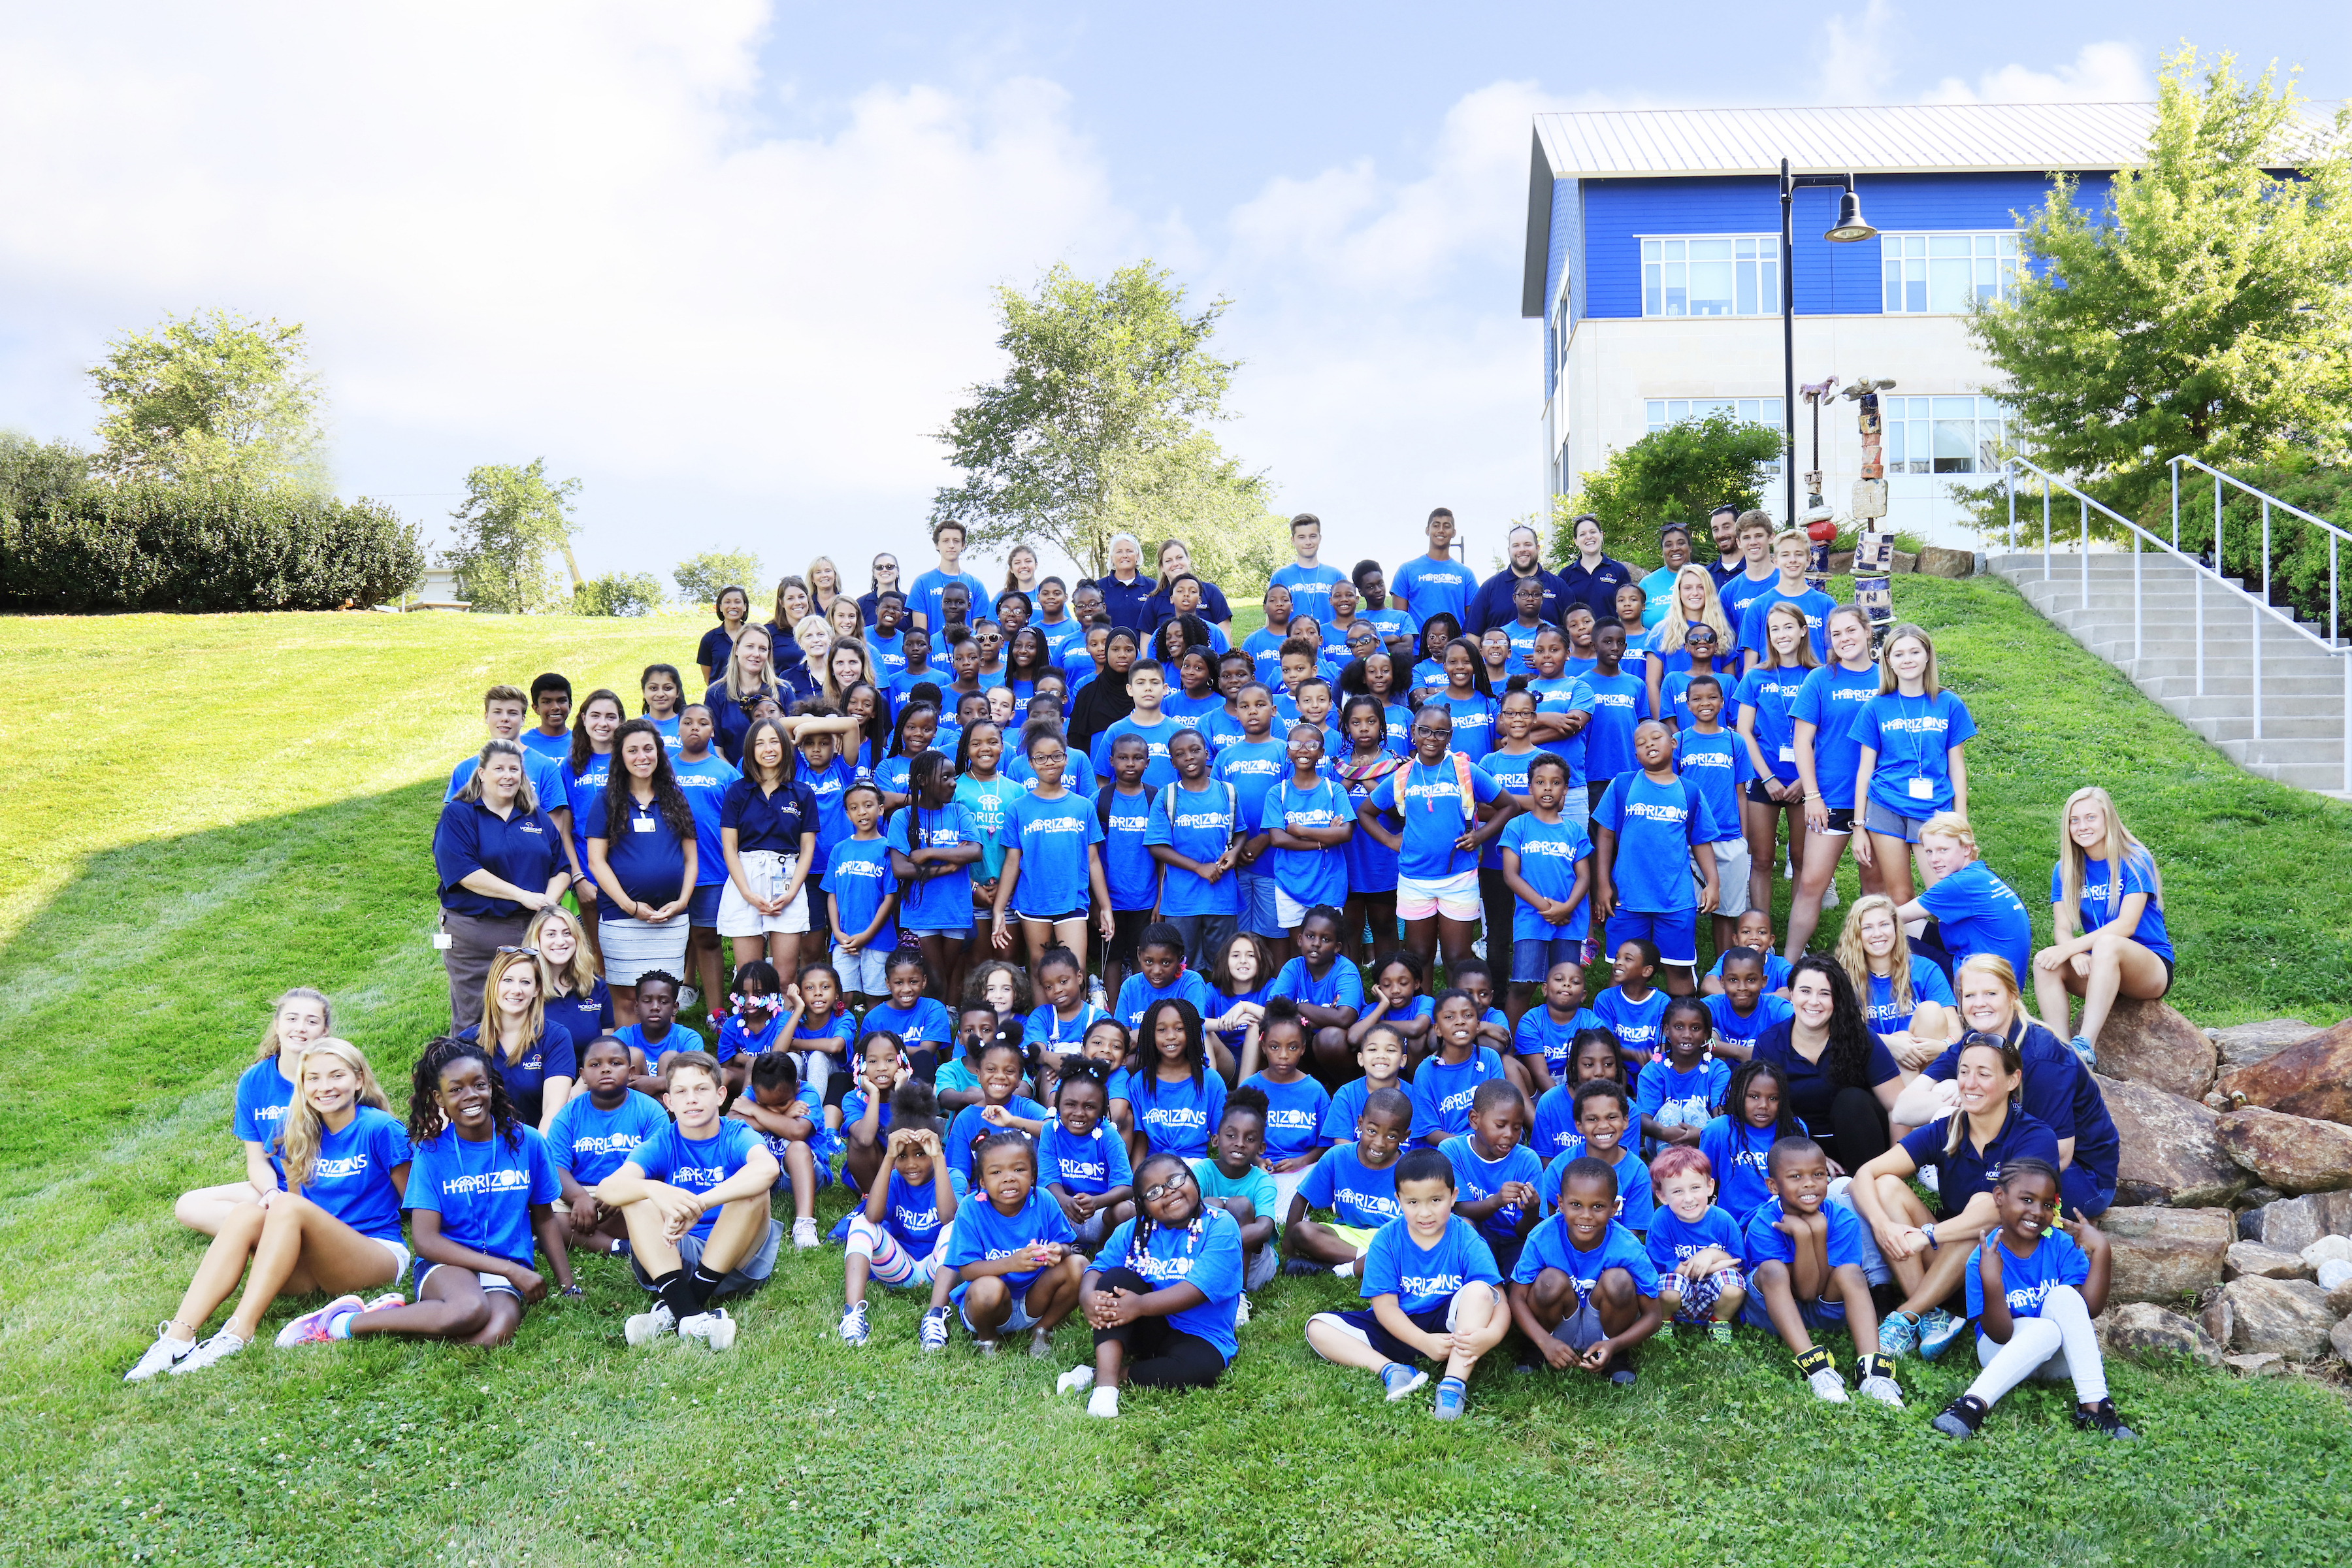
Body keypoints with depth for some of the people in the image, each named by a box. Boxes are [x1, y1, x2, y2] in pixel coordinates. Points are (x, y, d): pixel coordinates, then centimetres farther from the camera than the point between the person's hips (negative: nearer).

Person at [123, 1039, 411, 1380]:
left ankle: (239, 1332, -36)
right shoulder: (299, 1131, 10)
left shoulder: (380, 1129, -7)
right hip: (311, 1268, 5)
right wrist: (273, 1194, -3)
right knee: (245, 1215, -21)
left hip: (377, 1254, -5)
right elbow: (293, 1188, 19)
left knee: (290, 1207, -29)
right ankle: (179, 1335, -32)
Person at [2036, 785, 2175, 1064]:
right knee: (2045, 961, -25)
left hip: (2152, 968, -4)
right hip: (2098, 972, 5)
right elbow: (2062, 928, -4)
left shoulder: (2135, 861, -8)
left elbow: (2126, 926, -19)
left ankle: (2085, 1044, -45)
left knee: (2107, 943, -37)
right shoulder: (2065, 870, 7)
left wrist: (2070, 948, -29)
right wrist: (2076, 954, -28)